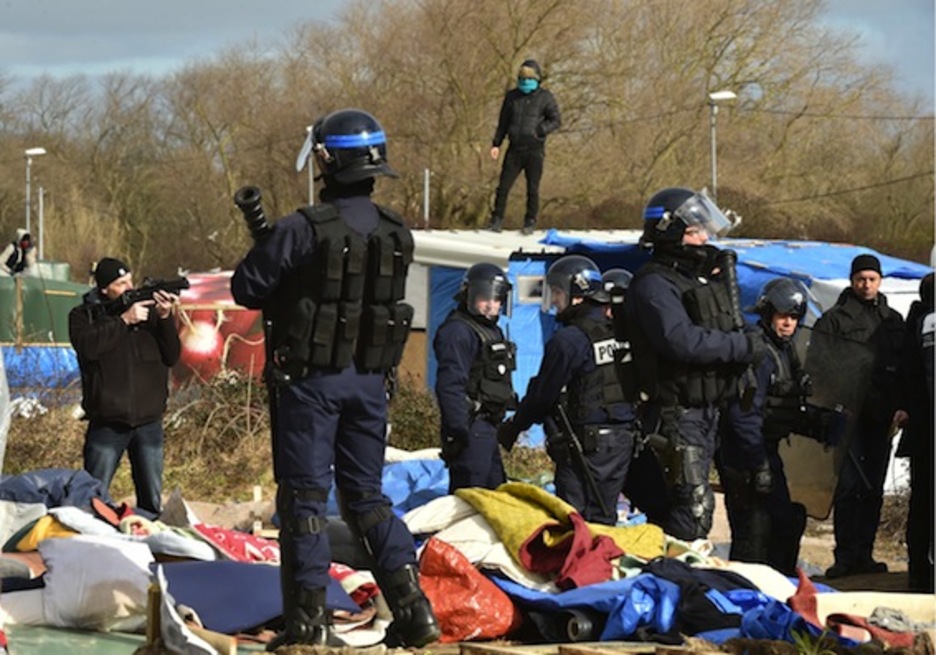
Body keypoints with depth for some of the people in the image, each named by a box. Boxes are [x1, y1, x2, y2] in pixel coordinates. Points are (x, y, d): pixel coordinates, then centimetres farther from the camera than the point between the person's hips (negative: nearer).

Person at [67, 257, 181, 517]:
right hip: (107, 422, -2)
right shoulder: (83, 315, 3)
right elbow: (88, 347, -17)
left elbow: (172, 356, 4)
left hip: (149, 421, 2)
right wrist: (124, 320, -16)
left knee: (152, 502, 7)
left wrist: (165, 318, -11)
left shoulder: (148, 310, 9)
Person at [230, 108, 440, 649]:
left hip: (310, 378, -5)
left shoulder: (303, 230, -17)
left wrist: (266, 242, 9)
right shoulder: (397, 235, 2)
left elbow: (247, 289, -11)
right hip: (369, 380, 5)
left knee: (305, 496, 2)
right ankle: (412, 607, 5)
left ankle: (310, 619, 0)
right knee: (367, 495, 14)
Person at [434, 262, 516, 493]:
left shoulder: (493, 331, 19)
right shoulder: (458, 331, -14)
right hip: (470, 427, -11)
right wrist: (458, 428, -28)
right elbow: (449, 385, -23)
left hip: (487, 427, 11)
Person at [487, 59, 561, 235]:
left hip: (535, 150, -3)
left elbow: (556, 120, 0)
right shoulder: (512, 96, 11)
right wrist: (496, 144, 10)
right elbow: (503, 122, 17)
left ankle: (530, 223, 10)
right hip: (515, 149, 3)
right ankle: (497, 221, 6)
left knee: (532, 189, 1)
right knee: (503, 186, -2)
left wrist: (539, 131, -16)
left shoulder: (545, 97, 2)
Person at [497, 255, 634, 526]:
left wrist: (513, 426, 8)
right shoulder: (616, 333, 9)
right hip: (622, 441, 8)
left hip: (586, 444, -8)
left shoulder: (568, 340, -14)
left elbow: (543, 395, -8)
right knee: (603, 517, 12)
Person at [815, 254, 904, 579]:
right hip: (849, 414, -5)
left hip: (880, 417, 5)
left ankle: (863, 554, 13)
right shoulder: (834, 319, 2)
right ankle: (845, 555, -7)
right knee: (848, 484, -9)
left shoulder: (893, 321, 16)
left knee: (873, 488, 7)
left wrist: (898, 405, 7)